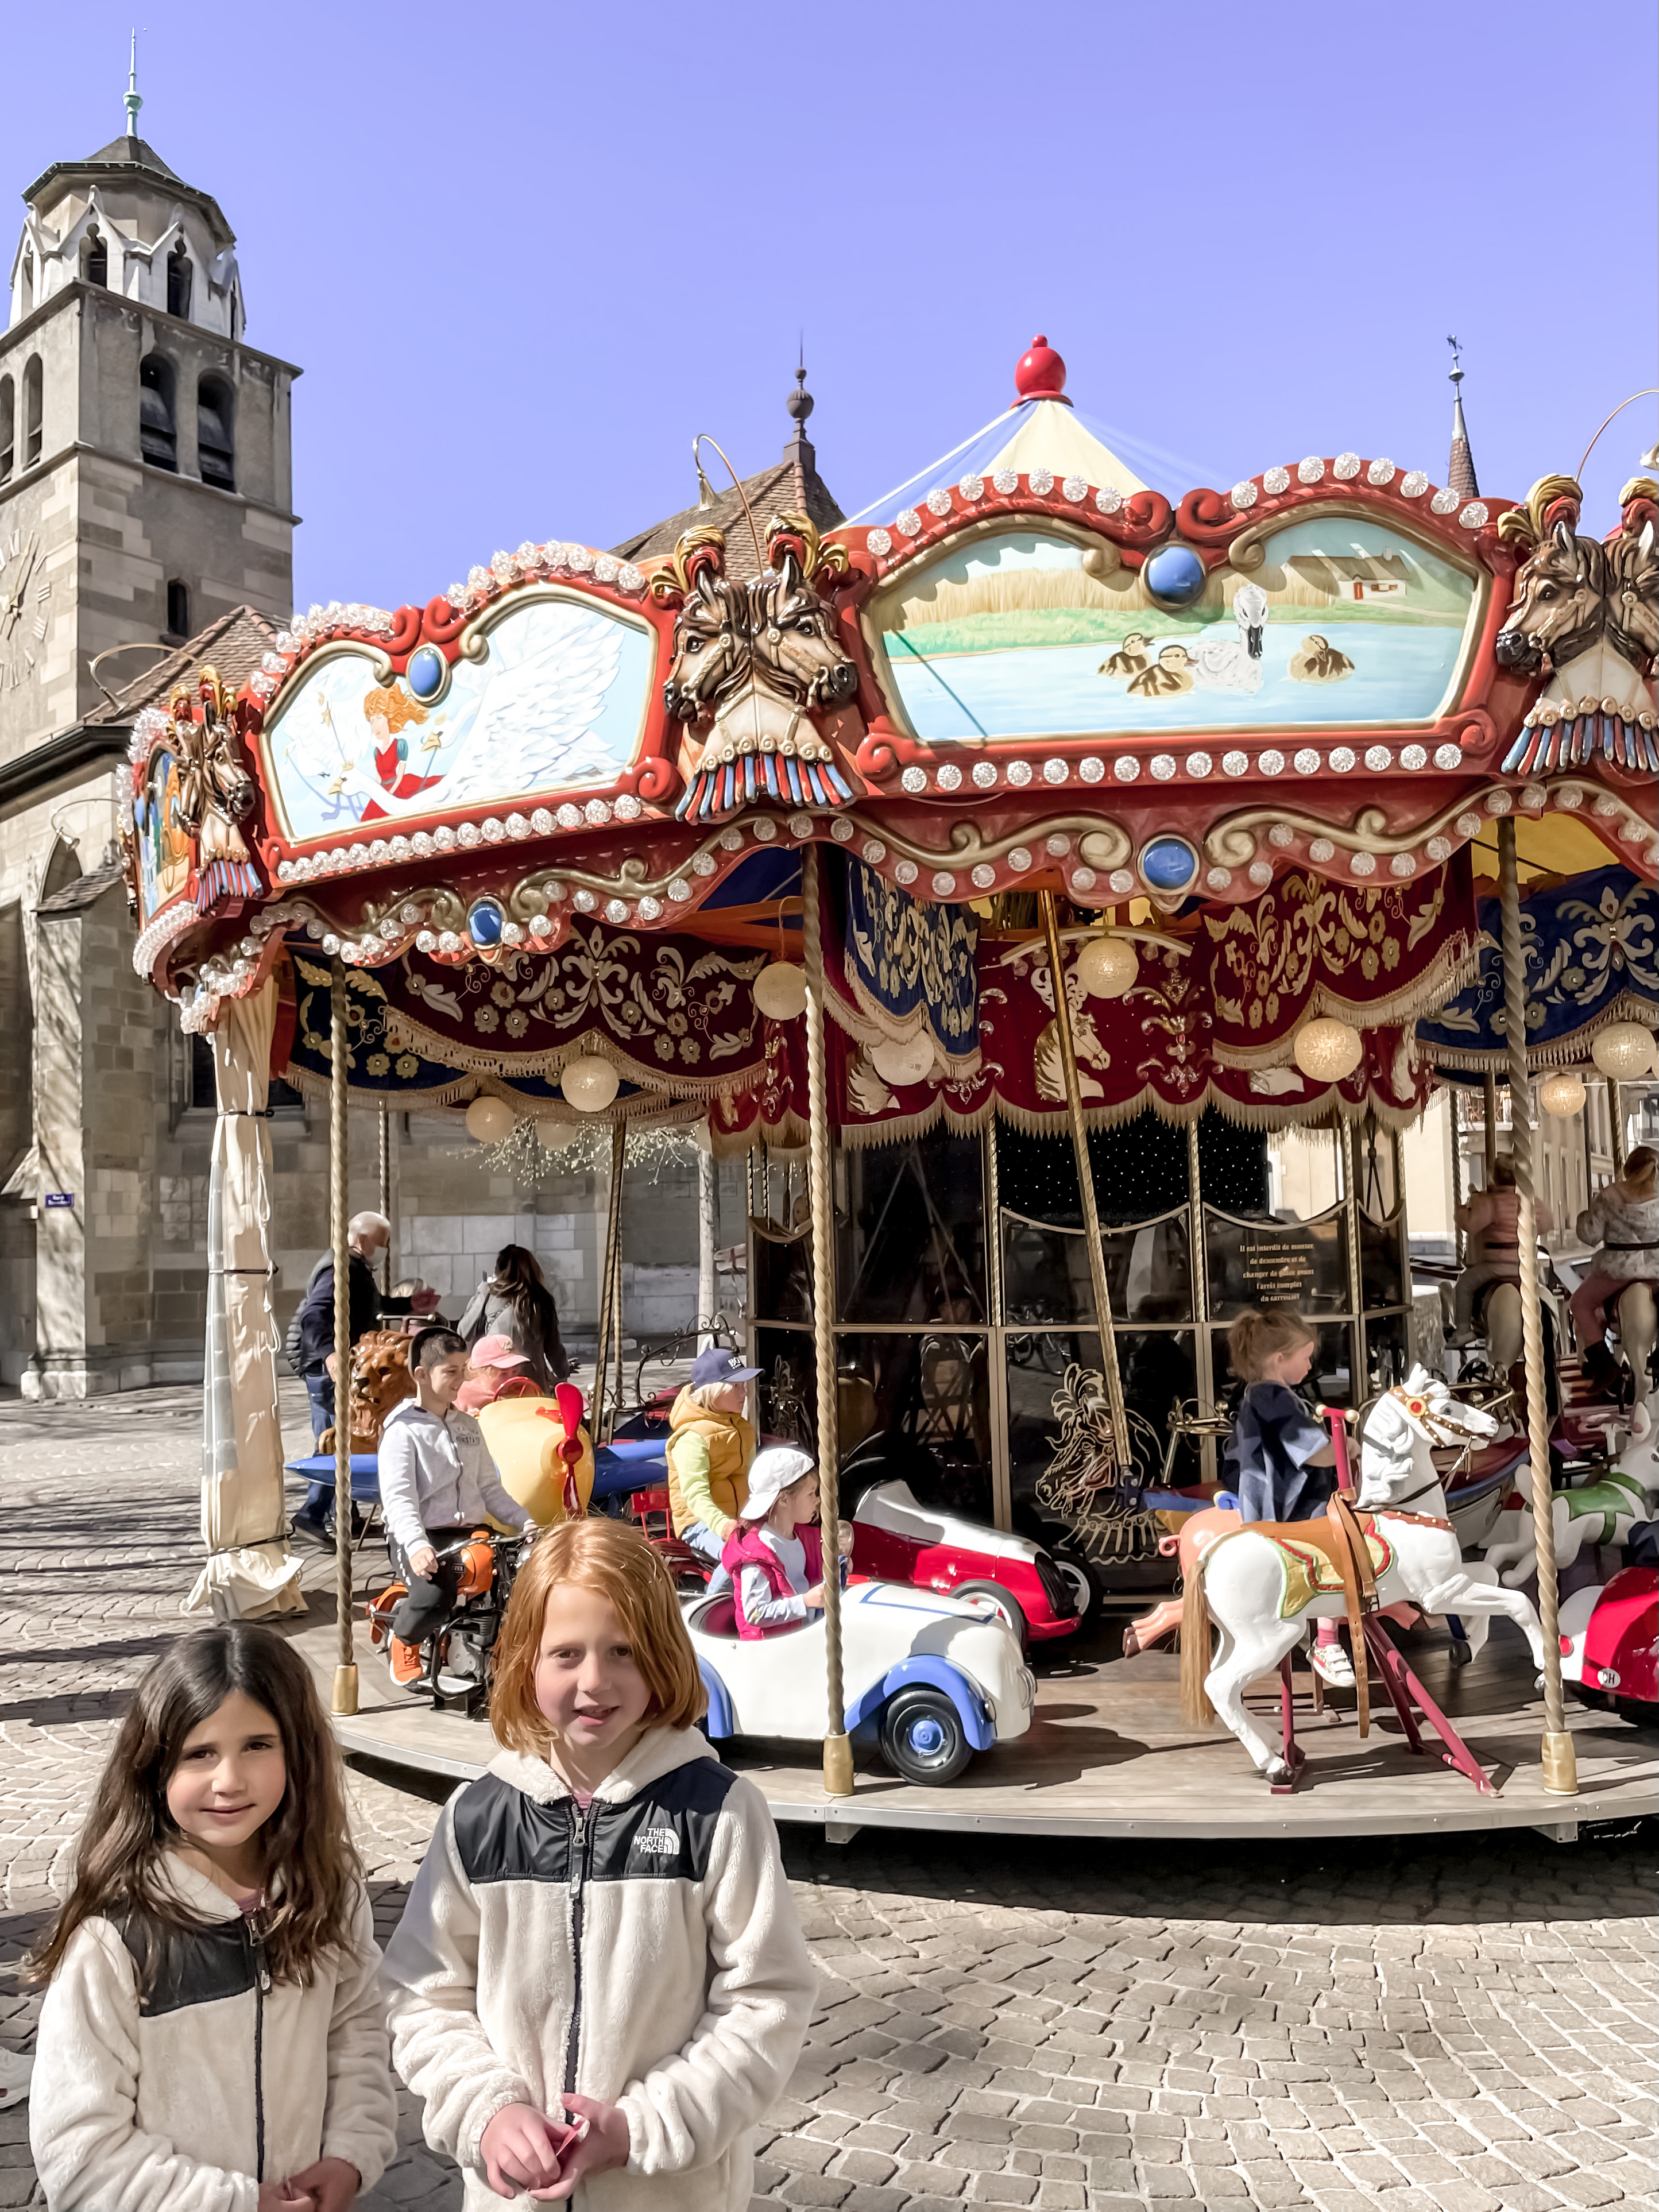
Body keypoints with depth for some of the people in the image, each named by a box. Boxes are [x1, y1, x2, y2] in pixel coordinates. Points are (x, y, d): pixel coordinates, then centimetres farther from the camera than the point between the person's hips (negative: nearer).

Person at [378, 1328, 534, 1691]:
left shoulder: (468, 1426, 18)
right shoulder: (403, 1429, -3)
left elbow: (489, 1488, 17)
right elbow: (398, 1498, -14)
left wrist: (527, 1523, 1)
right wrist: (416, 1545, -31)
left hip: (469, 1532, 6)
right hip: (421, 1540, -6)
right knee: (436, 1595, -34)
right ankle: (404, 1642, 1)